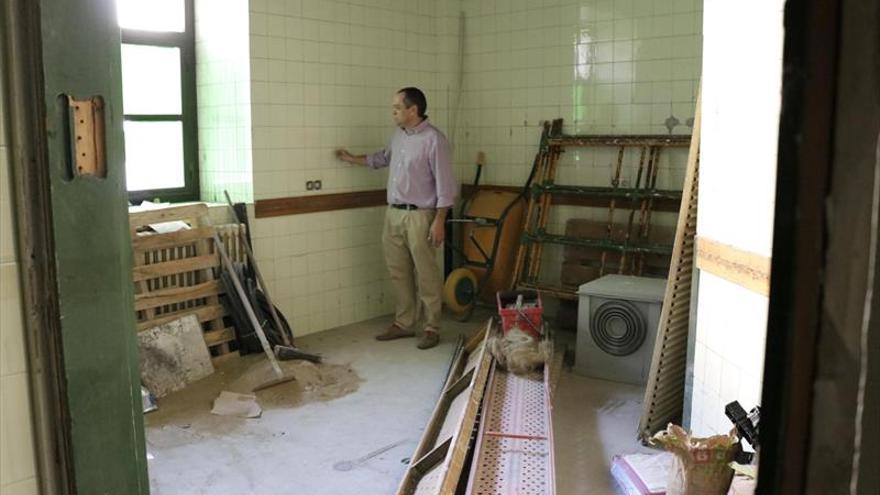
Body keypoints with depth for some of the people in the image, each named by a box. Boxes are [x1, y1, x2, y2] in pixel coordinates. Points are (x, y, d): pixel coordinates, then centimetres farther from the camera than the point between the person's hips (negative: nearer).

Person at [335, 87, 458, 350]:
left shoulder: (433, 139, -14)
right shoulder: (399, 135, 10)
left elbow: (445, 185, -15)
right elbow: (384, 158, 32)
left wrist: (439, 221, -17)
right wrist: (352, 158, 32)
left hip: (419, 216, -8)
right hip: (393, 213, 8)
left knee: (426, 275, 0)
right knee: (399, 273, 12)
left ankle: (432, 328, 10)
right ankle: (404, 323, 23)